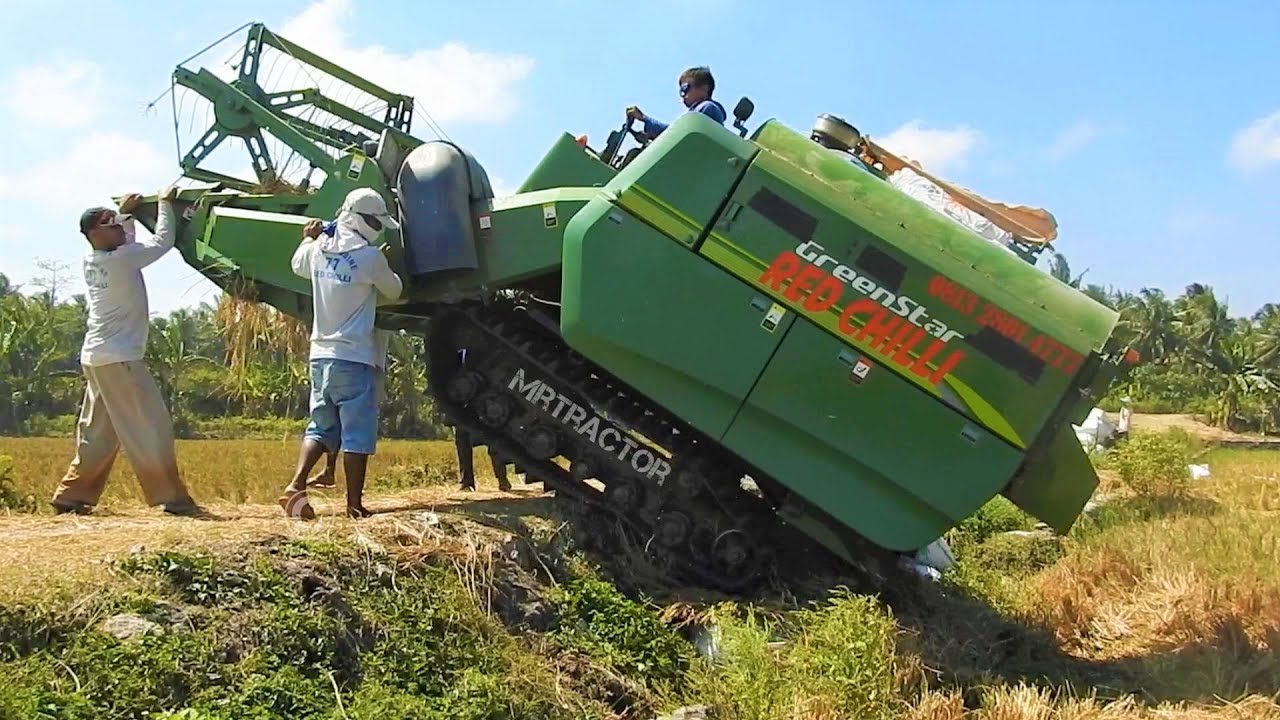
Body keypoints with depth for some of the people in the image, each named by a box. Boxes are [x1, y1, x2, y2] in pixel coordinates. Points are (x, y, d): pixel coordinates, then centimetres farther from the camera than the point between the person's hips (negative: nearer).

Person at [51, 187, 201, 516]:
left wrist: (125, 214, 23)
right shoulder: (121, 259, -15)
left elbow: (125, 244, 29)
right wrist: (165, 204, 3)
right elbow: (162, 241, -7)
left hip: (95, 357, 9)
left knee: (99, 432, 16)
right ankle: (171, 496, -6)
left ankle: (71, 495, 19)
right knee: (151, 427, -6)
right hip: (118, 358, -9)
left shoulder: (90, 261, 9)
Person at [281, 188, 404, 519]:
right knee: (357, 434, 0)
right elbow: (394, 291, 4)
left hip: (320, 355, 6)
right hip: (354, 358, -6)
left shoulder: (318, 249, 6)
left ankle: (295, 485, -2)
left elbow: (298, 266, 29)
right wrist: (385, 264, 22)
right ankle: (355, 504, 2)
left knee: (320, 427, 15)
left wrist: (308, 238, 45)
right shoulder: (371, 256, -12)